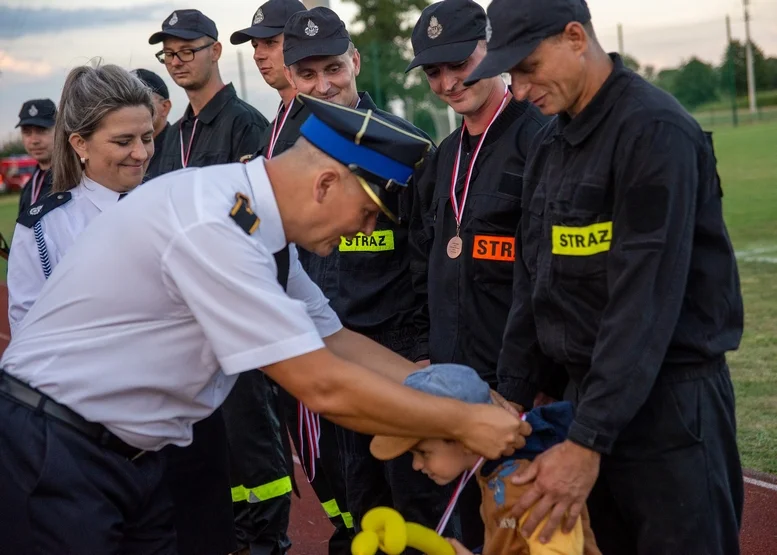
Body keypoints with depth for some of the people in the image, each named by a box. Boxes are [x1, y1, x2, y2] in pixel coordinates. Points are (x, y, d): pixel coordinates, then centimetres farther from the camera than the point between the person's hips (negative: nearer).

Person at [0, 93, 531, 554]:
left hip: (133, 456, 8)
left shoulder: (256, 224, 1)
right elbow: (324, 387, -25)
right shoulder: (211, 227, -26)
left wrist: (466, 396, 3)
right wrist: (462, 422, -15)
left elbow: (337, 341, 9)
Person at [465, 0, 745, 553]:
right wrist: (513, 401, 11)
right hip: (590, 395, 8)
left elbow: (646, 300, -23)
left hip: (669, 403, -7)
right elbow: (534, 284, 14)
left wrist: (587, 441, -25)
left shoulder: (655, 132, -16)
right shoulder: (550, 143, 11)